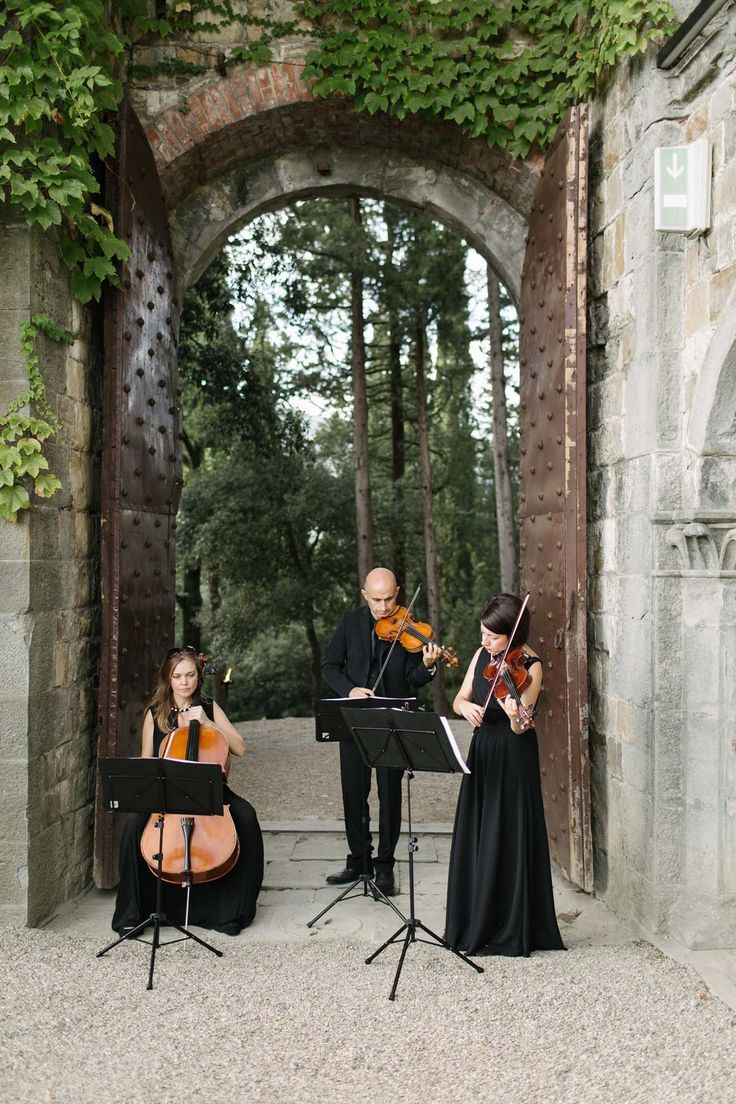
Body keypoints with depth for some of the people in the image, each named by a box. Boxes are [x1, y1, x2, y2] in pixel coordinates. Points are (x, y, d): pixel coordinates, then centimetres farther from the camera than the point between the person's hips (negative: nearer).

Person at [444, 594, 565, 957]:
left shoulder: (530, 667, -14)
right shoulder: (482, 655, 4)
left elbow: (520, 728, -21)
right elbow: (458, 700, 6)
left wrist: (515, 717, -43)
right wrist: (467, 707, -16)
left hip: (513, 760, -7)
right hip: (481, 753, 7)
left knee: (508, 842, -3)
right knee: (473, 841, 11)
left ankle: (511, 931, 9)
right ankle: (473, 925, 23)